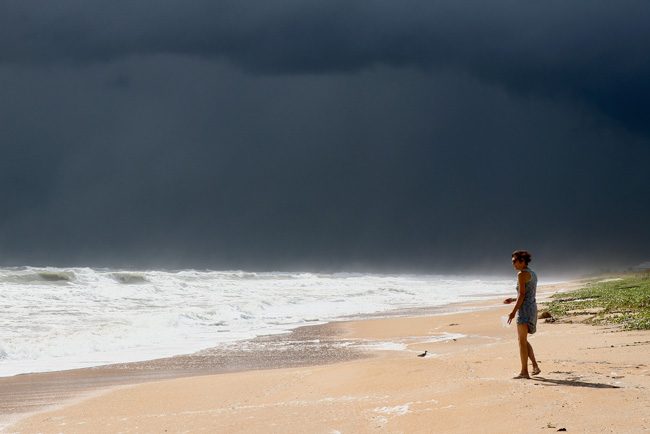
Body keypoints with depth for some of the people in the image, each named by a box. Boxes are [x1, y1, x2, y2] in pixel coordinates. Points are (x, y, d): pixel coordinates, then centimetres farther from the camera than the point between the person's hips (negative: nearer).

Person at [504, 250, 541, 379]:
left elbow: (522, 294, -17)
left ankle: (524, 372, -3)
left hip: (524, 309, -9)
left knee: (522, 341, -4)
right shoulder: (532, 274, 16)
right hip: (533, 307, 9)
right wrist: (513, 300, 22)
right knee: (523, 340, 18)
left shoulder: (522, 274, -12)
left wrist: (514, 311, -18)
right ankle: (535, 367, 14)